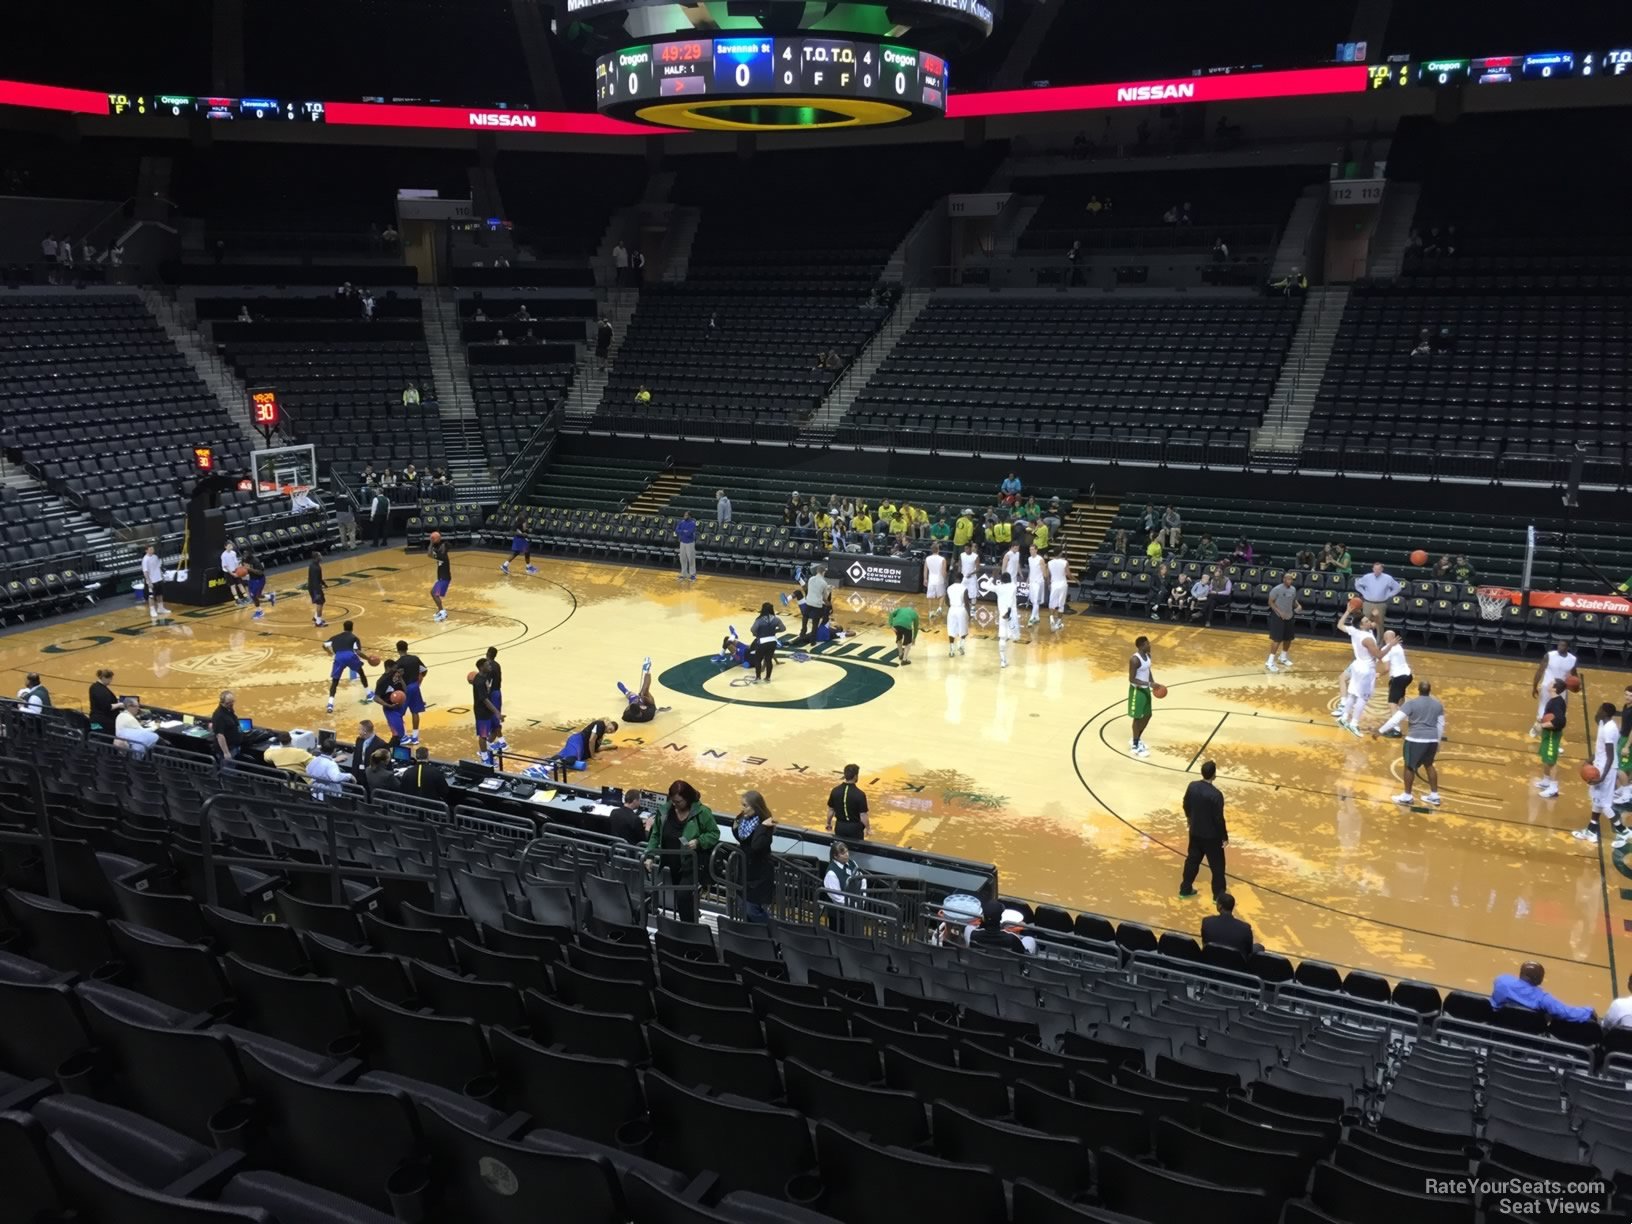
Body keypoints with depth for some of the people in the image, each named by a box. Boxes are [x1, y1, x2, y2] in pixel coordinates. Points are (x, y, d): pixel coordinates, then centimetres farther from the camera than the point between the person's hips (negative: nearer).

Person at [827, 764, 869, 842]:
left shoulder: (835, 791, -9)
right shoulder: (860, 794, -21)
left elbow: (830, 810, 1)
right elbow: (863, 816, -16)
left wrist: (828, 824, 17)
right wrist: (868, 828, 1)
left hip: (840, 826, 3)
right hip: (854, 828, -3)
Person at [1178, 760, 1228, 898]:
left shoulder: (1192, 786, -9)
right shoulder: (1216, 794, -28)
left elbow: (1186, 805, 6)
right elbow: (1219, 818, -21)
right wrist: (1225, 837, -7)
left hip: (1195, 832, 6)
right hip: (1211, 835, -6)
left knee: (1192, 860, 22)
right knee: (1217, 865, 12)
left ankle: (1185, 889, 33)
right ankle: (1218, 895, 23)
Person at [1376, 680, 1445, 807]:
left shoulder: (1411, 703, -10)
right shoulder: (1438, 704, 7)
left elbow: (1395, 719, -14)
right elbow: (1441, 725, 15)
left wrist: (1380, 731, -10)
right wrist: (1438, 742, 26)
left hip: (1416, 740, -5)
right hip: (1432, 740, 6)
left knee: (1410, 767, 6)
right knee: (1429, 765, 22)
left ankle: (1407, 796, 11)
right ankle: (1434, 796, 26)